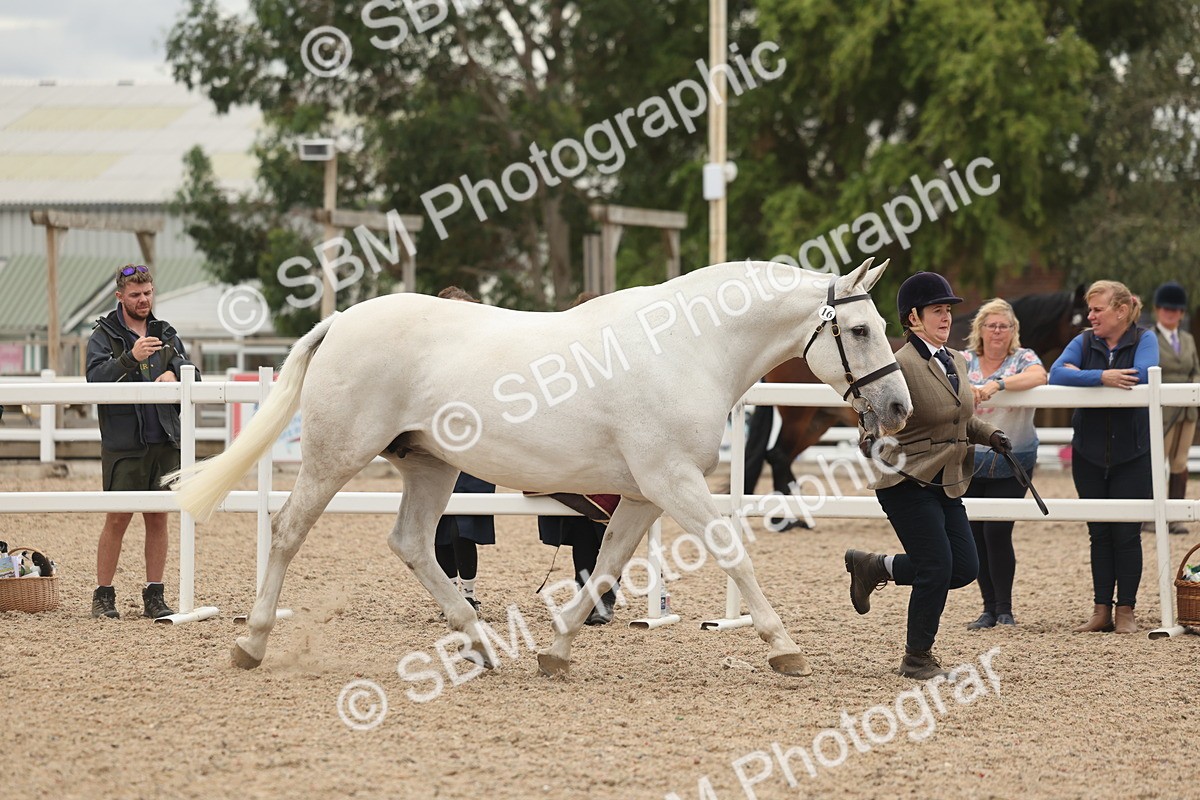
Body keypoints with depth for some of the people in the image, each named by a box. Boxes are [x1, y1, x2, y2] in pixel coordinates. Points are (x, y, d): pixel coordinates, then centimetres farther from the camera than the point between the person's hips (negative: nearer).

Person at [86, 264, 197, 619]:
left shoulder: (166, 334, 14)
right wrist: (130, 358, -26)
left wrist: (175, 373, -10)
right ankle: (103, 596, 4)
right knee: (118, 519, -4)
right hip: (123, 445, -4)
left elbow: (193, 378, 12)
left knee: (158, 519, 5)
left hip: (164, 442, 4)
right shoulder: (104, 336, 2)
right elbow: (96, 378, -13)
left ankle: (154, 597, 10)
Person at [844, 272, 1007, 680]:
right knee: (937, 567, -10)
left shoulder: (958, 362, 11)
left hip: (946, 484, 8)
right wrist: (876, 447, -32)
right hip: (907, 482, -8)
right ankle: (917, 659, 8)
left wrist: (991, 434, 6)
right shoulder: (902, 364, -14)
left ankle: (875, 566, 23)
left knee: (965, 567, 3)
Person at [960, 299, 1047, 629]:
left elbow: (1038, 377, -24)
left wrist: (998, 384, -38)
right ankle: (990, 609, 16)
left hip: (1012, 462, -3)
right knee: (975, 534, 4)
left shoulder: (1023, 358, -3)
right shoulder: (965, 360, 5)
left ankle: (1004, 610, 1)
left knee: (997, 531, -11)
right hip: (971, 462, 3)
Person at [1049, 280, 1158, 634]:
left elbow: (1142, 377, -23)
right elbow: (1056, 374, -12)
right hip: (1090, 454, 3)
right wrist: (1100, 376, -26)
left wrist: (1079, 375, -16)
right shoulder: (1084, 342, 4)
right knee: (1099, 534, 6)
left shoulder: (1144, 341, -3)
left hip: (1132, 455, -3)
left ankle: (1126, 611, 7)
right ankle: (1102, 611, 10)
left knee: (1126, 533, -1)